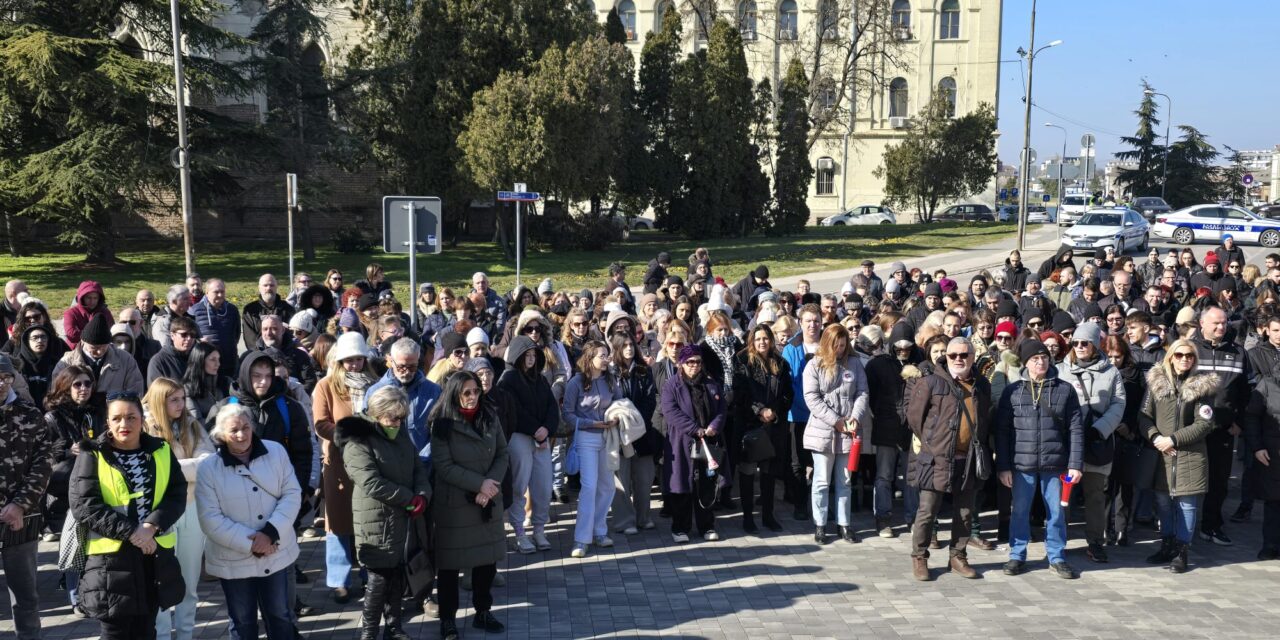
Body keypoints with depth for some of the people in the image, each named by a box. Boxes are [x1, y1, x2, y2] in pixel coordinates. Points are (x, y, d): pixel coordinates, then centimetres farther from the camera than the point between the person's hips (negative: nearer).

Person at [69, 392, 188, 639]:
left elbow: (177, 495, 0)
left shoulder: (161, 451, 7)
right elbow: (84, 505, -11)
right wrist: (130, 532, -19)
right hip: (109, 555, -3)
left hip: (155, 552, 3)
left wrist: (150, 526, -17)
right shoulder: (92, 456, -2)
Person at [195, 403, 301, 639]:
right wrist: (250, 544, -18)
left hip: (276, 554, 1)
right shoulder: (209, 468, -9)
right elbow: (211, 520, -12)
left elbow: (292, 494, -4)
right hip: (233, 560, -1)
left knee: (280, 616, 14)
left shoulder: (276, 451, -3)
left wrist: (271, 532, -18)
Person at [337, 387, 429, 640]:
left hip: (403, 517, 7)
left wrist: (423, 495, -8)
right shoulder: (358, 441, -13)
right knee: (380, 579, -4)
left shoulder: (401, 434, 12)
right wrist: (410, 498, -15)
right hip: (376, 520, -7)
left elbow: (418, 467, 12)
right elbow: (371, 483, -20)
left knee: (398, 576, 11)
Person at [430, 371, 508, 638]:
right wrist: (479, 483, -18)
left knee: (488, 557, 10)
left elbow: (502, 454, 3)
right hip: (453, 504, -4)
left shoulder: (490, 417, 2)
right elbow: (444, 466, -14)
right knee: (450, 562, 4)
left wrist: (489, 487, -11)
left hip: (488, 502, 4)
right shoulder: (442, 424, -10)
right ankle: (447, 618, 18)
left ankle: (483, 612, 27)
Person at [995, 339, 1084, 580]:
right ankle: (1017, 556, 22)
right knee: (1020, 511, 9)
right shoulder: (1012, 391, 1)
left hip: (1055, 463, 0)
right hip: (1022, 463, 0)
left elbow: (1075, 429, 1)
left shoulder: (1065, 390, 1)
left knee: (1056, 512, 8)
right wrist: (1003, 466, -3)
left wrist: (1075, 464, -4)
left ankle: (1057, 557, 22)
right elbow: (1002, 430, 1)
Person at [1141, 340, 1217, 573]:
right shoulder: (1156, 381, 4)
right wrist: (1155, 437, -12)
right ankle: (1167, 546, 25)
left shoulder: (1203, 385, -2)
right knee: (1163, 501, 11)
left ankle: (1181, 551, 11)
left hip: (1191, 454, -2)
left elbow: (1204, 424, -7)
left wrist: (1174, 439, -13)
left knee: (1187, 503, 0)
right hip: (1161, 453, 3)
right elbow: (1144, 416, 5)